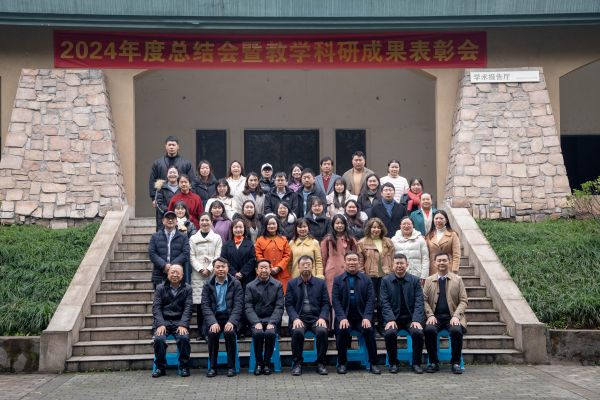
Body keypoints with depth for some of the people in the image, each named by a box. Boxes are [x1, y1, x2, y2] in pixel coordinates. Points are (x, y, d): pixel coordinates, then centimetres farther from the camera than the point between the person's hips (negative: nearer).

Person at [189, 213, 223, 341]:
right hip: (197, 274, 1)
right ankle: (201, 332, 4)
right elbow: (192, 257, 5)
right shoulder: (193, 239, 11)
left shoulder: (217, 238, 9)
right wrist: (200, 269, -8)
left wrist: (209, 269, -10)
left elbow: (218, 256, 2)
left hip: (212, 273, -1)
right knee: (199, 303, -1)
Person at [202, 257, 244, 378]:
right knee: (213, 333, -29)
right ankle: (212, 367, -15)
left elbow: (238, 305, -4)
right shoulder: (208, 285, 7)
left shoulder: (236, 284, 3)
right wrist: (213, 322, -18)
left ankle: (231, 366, -16)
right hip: (214, 317, 1)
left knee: (229, 332, -31)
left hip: (230, 317, -1)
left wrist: (231, 321, -21)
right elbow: (205, 306, -2)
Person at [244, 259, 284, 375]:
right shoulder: (250, 286, 7)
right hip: (256, 319, 0)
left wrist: (272, 323, -14)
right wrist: (256, 322, -15)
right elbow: (248, 307, 0)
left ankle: (267, 363, -12)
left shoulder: (277, 285, 6)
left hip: (272, 318, 0)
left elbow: (279, 307, 0)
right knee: (258, 333, -31)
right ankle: (259, 363, -12)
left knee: (270, 333, -31)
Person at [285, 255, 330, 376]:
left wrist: (322, 317, -9)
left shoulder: (321, 283, 13)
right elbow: (289, 304, 4)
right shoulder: (292, 284, 11)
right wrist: (295, 318, -13)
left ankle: (321, 363, -14)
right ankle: (297, 363, -15)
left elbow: (326, 303, 8)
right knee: (297, 332, -33)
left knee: (322, 331, -31)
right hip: (299, 318, 0)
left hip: (316, 318, 1)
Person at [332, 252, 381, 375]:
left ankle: (373, 363, -13)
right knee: (342, 330, -30)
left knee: (369, 330, -28)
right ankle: (342, 363, -11)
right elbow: (335, 300, 0)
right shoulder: (338, 280, 9)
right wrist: (342, 318, -15)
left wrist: (367, 317, -13)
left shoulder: (366, 280, 10)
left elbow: (371, 300, 2)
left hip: (361, 317, 1)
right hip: (344, 317, 0)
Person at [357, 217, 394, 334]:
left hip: (385, 276, 2)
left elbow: (392, 260, 14)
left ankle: (381, 326, 14)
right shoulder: (362, 243, 3)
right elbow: (360, 263, 1)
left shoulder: (388, 242, 12)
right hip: (370, 277, -2)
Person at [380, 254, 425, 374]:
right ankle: (393, 363, -8)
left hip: (411, 317, 0)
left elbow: (419, 302, -1)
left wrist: (417, 320, -16)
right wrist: (390, 319, -17)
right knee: (389, 333, -30)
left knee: (418, 332, -29)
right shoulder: (386, 281, 4)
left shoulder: (415, 280, 5)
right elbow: (385, 302, -2)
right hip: (393, 318, 0)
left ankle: (416, 364, -8)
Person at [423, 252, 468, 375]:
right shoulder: (429, 280, 12)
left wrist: (456, 316, -11)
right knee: (429, 330, -31)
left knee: (456, 331, -33)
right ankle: (434, 362, -13)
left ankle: (456, 363, -13)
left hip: (452, 316, -1)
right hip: (435, 317, 1)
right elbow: (424, 300, 7)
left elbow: (463, 301, 5)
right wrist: (430, 315, -10)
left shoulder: (458, 280, 9)